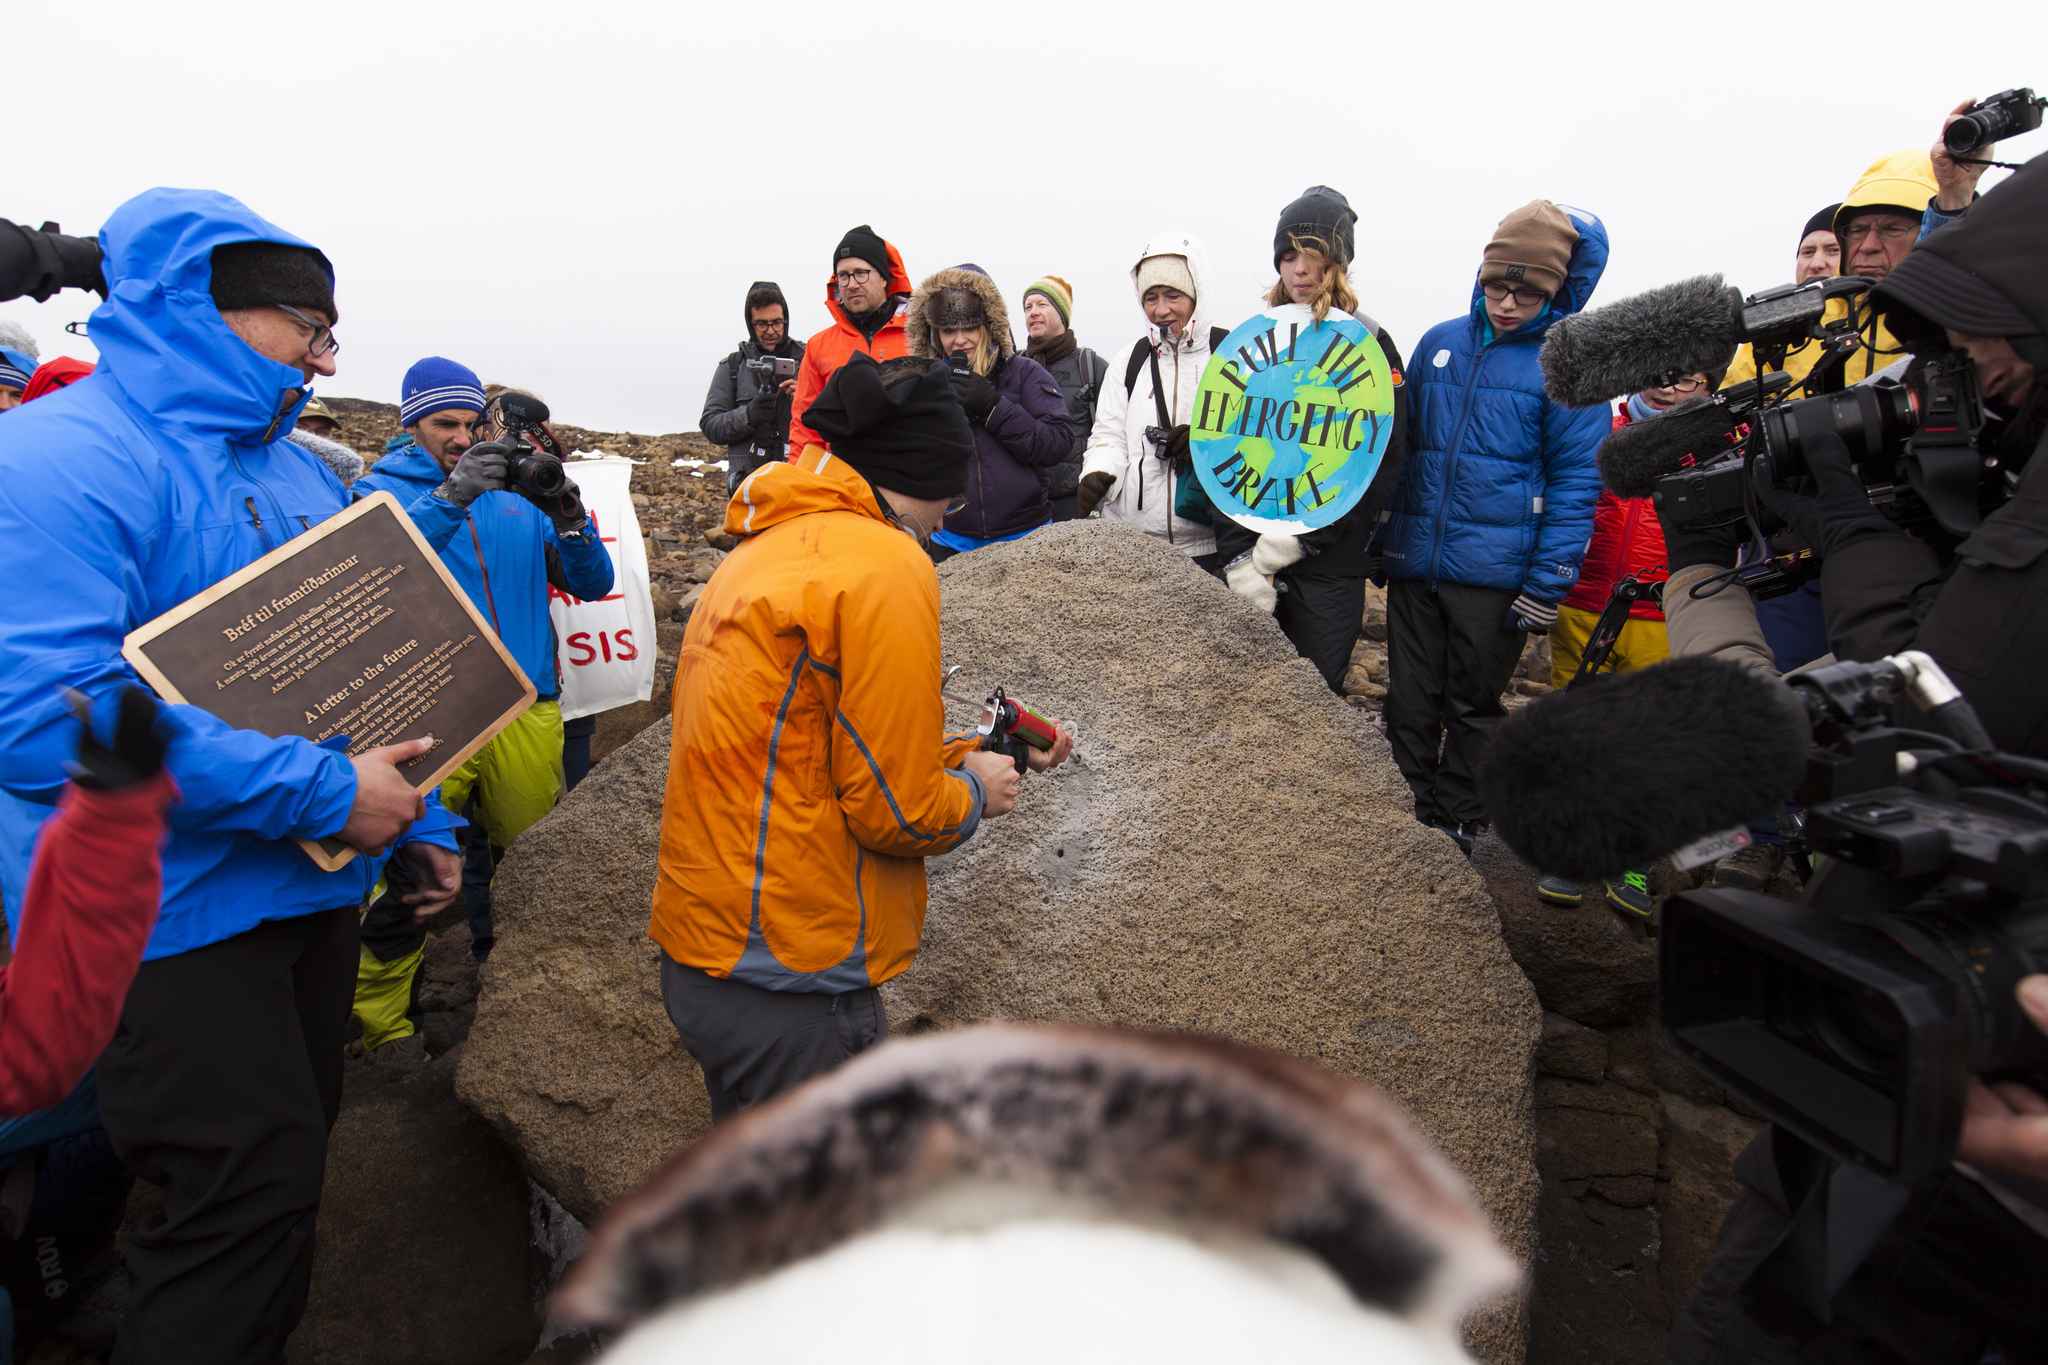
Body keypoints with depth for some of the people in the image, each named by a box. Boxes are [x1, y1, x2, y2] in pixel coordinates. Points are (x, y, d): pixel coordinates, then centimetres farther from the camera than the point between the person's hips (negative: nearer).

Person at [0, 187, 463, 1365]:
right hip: (172, 917, -8)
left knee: (286, 1175, 21)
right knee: (252, 1198, -2)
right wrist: (325, 793, -25)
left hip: (312, 891, 8)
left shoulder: (300, 471, 11)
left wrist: (418, 821, 12)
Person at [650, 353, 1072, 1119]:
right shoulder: (886, 565, -17)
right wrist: (973, 793, 2)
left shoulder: (768, 547, 12)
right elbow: (895, 812, -18)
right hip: (788, 981, -9)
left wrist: (970, 753, 18)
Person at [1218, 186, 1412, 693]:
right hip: (1250, 556, 3)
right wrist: (1238, 557, -8)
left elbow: (1385, 461, -6)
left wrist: (1302, 536, -15)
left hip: (1329, 562, -2)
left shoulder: (1369, 343, 2)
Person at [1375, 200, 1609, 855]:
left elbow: (1576, 479, -5)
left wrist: (1548, 584, -11)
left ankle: (1458, 831, 25)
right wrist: (1382, 537, 14)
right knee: (1409, 703, 8)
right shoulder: (1438, 343, 8)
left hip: (1495, 572, -3)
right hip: (1414, 559, 3)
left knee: (1472, 705, 10)